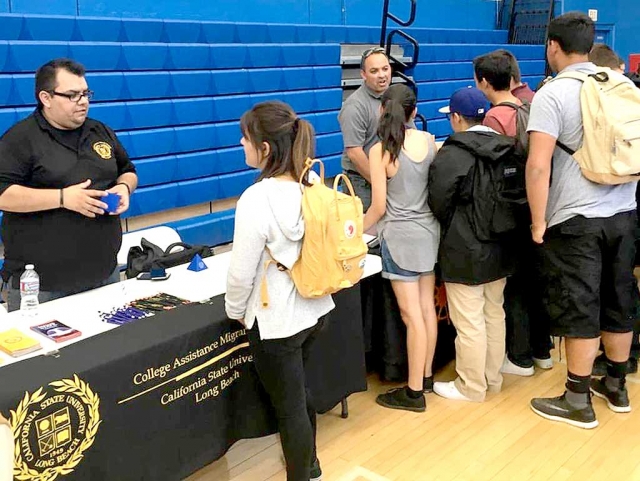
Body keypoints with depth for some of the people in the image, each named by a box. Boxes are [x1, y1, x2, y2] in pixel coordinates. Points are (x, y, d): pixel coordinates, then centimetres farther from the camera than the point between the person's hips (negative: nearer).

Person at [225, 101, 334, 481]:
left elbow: (242, 273, -18)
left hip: (276, 320, -8)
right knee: (299, 392, 27)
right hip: (314, 308, 8)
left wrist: (235, 311, 2)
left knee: (289, 408, 11)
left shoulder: (257, 199, -25)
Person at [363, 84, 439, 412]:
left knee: (411, 315, -1)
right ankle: (426, 376, 29)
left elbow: (379, 207, -12)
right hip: (429, 230, 6)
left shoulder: (380, 151, -13)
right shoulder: (429, 141, 1)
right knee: (427, 307, 15)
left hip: (400, 236, -6)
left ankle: (414, 391, 10)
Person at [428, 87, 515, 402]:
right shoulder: (506, 149, 4)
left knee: (469, 323, 3)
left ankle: (471, 387, 15)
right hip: (499, 246, 8)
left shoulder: (450, 154, -16)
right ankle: (493, 379, 30)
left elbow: (438, 204, -12)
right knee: (494, 314, 17)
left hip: (465, 250, -7)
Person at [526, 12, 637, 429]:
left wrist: (538, 223, -10)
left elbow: (538, 166, -18)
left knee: (579, 310, 3)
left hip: (576, 220, -6)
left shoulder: (553, 94, -11)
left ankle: (578, 402, 14)